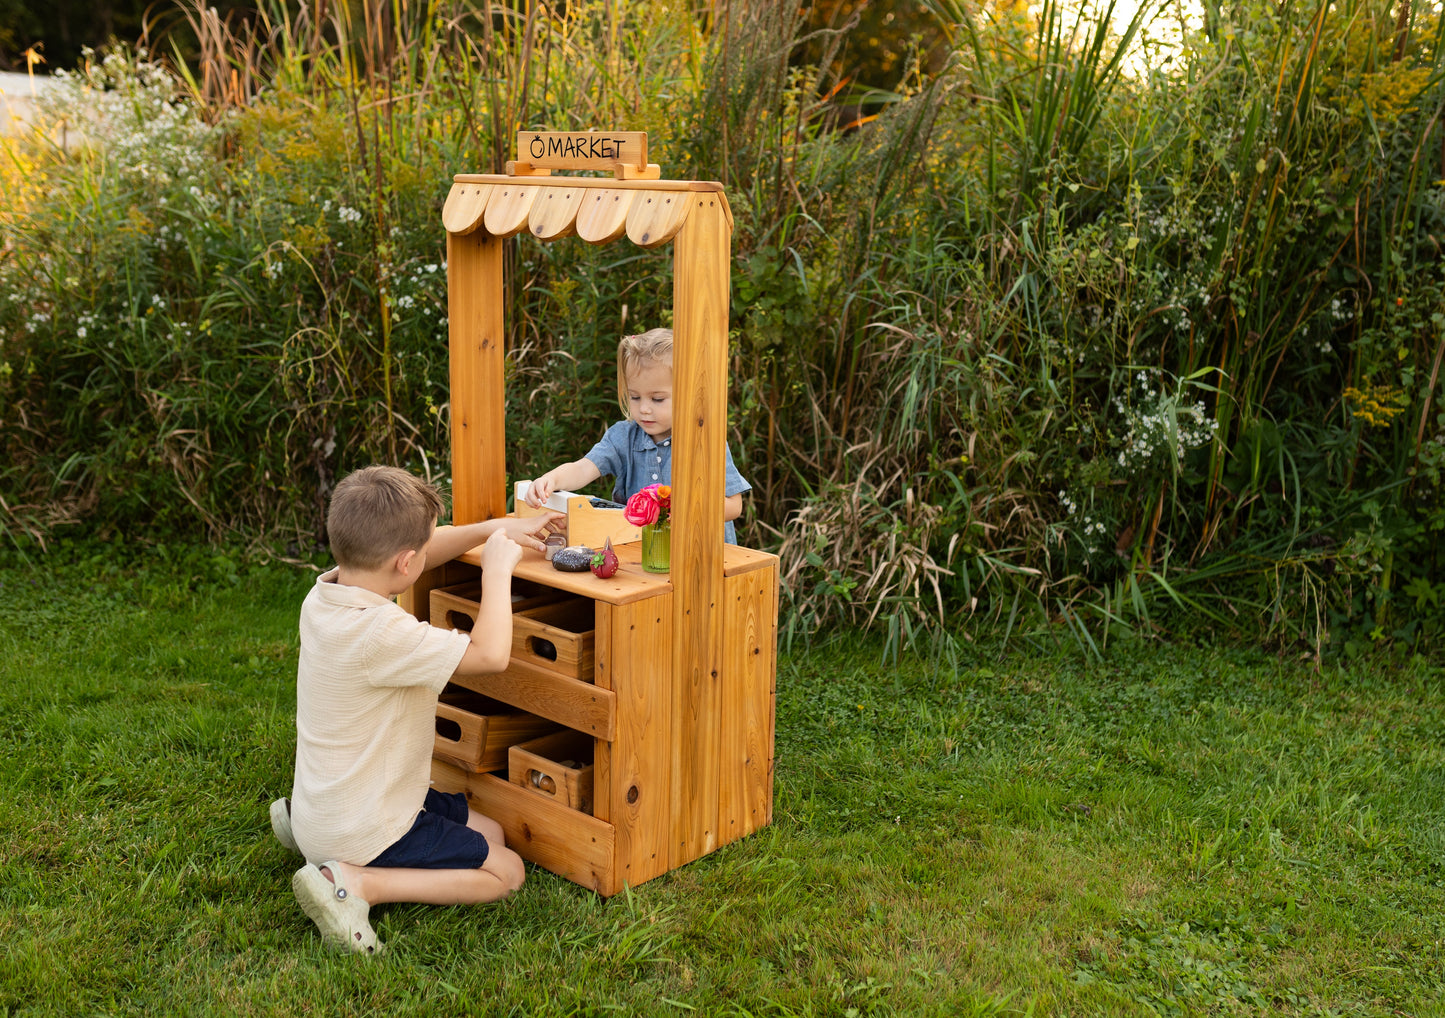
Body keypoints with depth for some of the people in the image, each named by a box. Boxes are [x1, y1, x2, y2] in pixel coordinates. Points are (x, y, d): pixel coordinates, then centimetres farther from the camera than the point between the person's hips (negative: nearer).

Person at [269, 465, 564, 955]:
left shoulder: (326, 592, -4)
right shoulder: (379, 633, -33)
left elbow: (412, 550, 13)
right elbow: (491, 653, -34)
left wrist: (496, 528, 9)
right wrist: (497, 568, -19)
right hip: (361, 832, -9)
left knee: (490, 831, 21)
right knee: (506, 871, -1)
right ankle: (354, 883, -10)